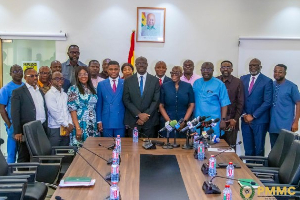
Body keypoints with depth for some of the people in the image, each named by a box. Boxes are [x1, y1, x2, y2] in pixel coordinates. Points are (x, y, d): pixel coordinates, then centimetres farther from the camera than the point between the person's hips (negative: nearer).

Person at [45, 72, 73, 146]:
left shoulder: (64, 95, 15)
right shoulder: (49, 94, -7)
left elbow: (67, 111, 11)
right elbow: (55, 113, -13)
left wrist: (70, 124, -4)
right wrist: (67, 125, -9)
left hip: (66, 129, 6)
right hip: (55, 129, -6)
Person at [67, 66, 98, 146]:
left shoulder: (92, 89, 12)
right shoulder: (73, 89, -4)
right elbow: (72, 109, -9)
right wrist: (77, 128, -16)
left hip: (93, 125, 5)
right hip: (81, 124, -5)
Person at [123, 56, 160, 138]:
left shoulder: (155, 80, 4)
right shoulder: (128, 81, 4)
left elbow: (156, 100, -1)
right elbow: (126, 100, -1)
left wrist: (146, 115, -10)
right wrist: (139, 114, -11)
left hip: (149, 120, 0)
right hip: (132, 120, 0)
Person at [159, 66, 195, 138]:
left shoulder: (188, 86, 4)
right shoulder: (164, 86, 3)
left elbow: (191, 105, 3)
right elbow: (161, 106, 2)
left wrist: (184, 121, -7)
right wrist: (169, 121, -8)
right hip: (168, 123, 0)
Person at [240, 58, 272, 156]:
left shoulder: (267, 81, -4)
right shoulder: (243, 79, 9)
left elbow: (267, 102, -9)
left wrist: (253, 116, -11)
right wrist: (244, 115, -3)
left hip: (259, 120, -3)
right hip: (245, 119, 3)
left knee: (259, 148, 4)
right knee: (248, 148, 8)